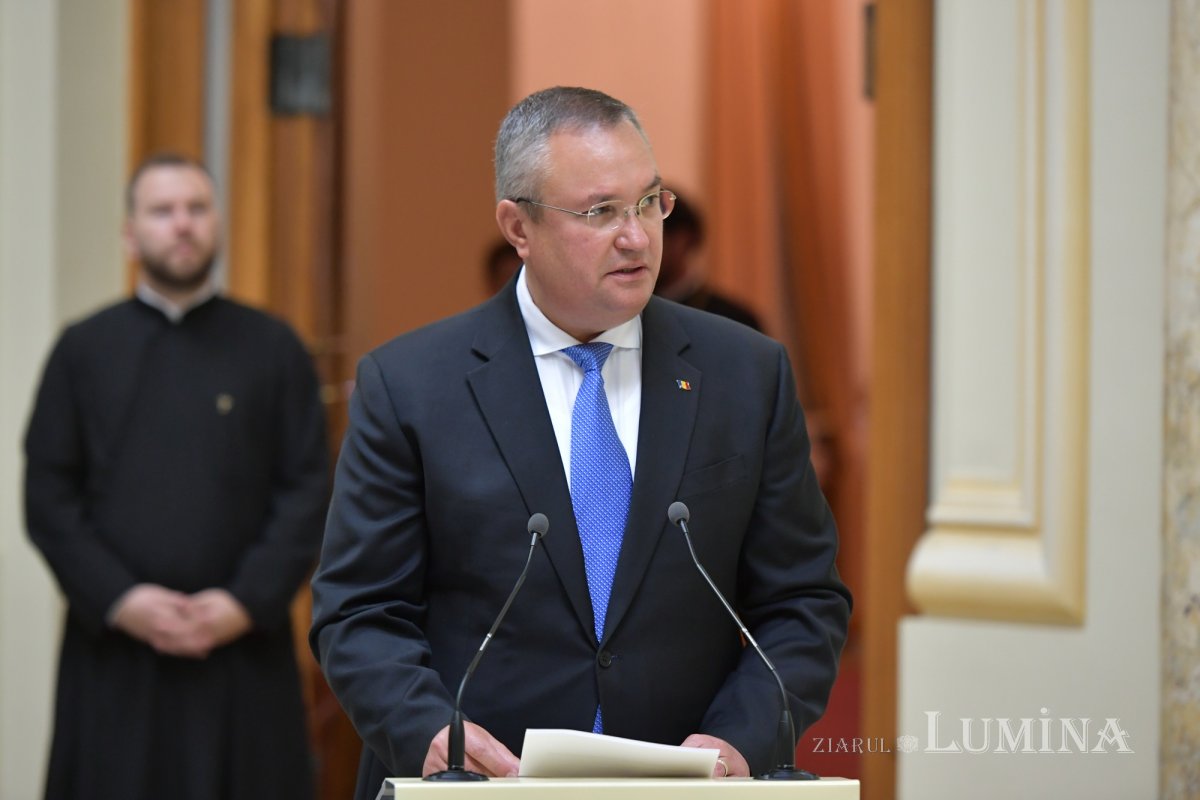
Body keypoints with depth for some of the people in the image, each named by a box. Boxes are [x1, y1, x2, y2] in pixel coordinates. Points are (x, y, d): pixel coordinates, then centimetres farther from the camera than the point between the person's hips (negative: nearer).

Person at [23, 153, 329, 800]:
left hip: (243, 644, 0)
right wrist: (119, 600, -9)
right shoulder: (83, 351, 9)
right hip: (114, 649, 0)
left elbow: (307, 492, 2)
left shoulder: (274, 350, 7)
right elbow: (47, 497, 4)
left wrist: (247, 602, -10)